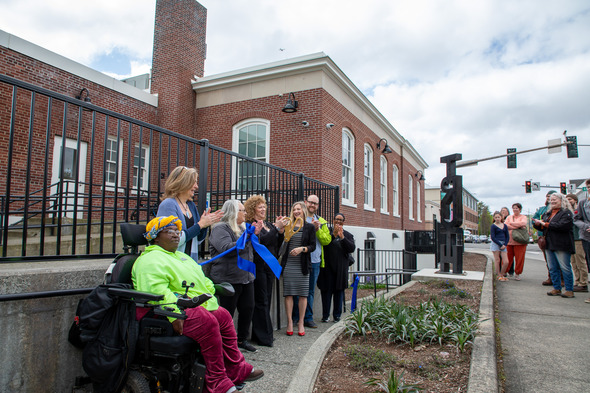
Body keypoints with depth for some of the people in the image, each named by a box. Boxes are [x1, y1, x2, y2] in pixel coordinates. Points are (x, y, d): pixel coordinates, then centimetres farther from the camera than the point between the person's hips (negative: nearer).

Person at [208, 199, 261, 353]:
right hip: (229, 278, -8)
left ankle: (242, 339, 27)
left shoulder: (243, 228, 16)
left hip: (247, 277, 8)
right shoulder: (220, 228, -10)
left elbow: (251, 249, 22)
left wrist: (255, 234, 4)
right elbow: (226, 248, -24)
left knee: (248, 308, 11)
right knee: (227, 312, 0)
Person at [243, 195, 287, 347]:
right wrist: (276, 227, -19)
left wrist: (281, 230, -1)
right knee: (261, 301, -4)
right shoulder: (250, 225, -7)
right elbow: (262, 241, -20)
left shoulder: (268, 224, 16)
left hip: (270, 266, 8)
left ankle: (262, 334, 19)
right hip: (259, 265, -8)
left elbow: (277, 244, 15)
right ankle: (264, 336, 3)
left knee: (266, 300, 10)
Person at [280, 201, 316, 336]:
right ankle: (289, 322, 11)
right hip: (288, 265, 0)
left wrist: (302, 249, -15)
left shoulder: (310, 227, 6)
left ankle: (301, 322, 14)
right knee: (288, 293, 1)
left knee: (303, 293, 2)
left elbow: (313, 246, 2)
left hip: (302, 265, 0)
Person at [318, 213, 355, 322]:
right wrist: (333, 235, -20)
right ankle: (325, 315, 10)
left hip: (341, 267, 2)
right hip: (328, 266, -1)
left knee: (339, 290, 5)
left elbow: (352, 248, -3)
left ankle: (337, 315, 15)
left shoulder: (348, 235, 11)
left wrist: (342, 237, -14)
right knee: (326, 290, 0)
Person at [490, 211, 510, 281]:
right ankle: (499, 276, 10)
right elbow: (493, 237, -7)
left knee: (506, 262, -2)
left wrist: (505, 244, -3)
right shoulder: (493, 226, -2)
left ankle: (502, 275, 16)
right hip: (495, 244, -4)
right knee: (497, 261, 0)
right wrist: (500, 245, -12)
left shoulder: (504, 226, 12)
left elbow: (507, 236, 11)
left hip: (503, 245, 4)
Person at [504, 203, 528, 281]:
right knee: (507, 258, 2)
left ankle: (517, 274, 12)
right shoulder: (509, 217, 14)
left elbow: (523, 223, -15)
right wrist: (518, 226, -10)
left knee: (519, 258, -1)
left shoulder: (523, 217, 7)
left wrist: (511, 223, -5)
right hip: (509, 241, 2)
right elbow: (505, 226, -2)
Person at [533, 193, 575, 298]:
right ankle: (557, 289, 18)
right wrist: (537, 224, -5)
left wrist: (545, 224, -16)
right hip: (549, 245, 7)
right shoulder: (547, 213, 18)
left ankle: (569, 290, 4)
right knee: (553, 268, 10)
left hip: (561, 246, -7)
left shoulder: (566, 213, -6)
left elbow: (563, 225, -21)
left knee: (565, 268, -4)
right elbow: (542, 227, 20)